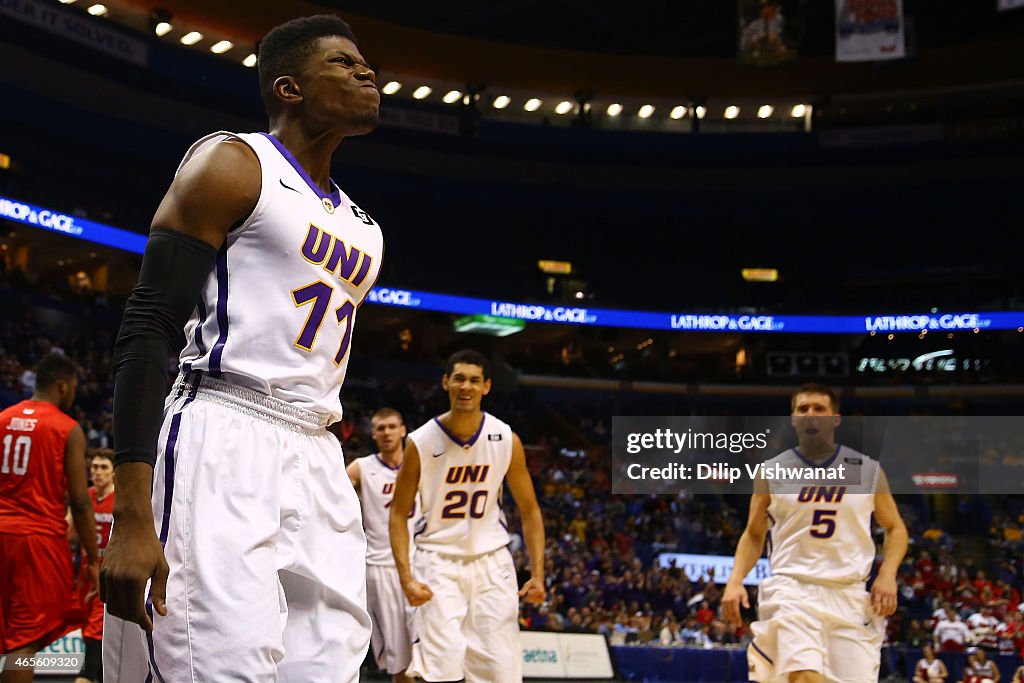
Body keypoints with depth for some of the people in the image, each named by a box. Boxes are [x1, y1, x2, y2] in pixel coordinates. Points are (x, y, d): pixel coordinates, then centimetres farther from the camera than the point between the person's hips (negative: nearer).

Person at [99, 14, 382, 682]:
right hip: (221, 446, -7)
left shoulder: (363, 227, 22)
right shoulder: (233, 165, -1)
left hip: (318, 461, 8)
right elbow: (148, 330, -10)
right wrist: (131, 519, -21)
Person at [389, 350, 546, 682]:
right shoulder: (421, 442, -9)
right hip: (439, 561, -2)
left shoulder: (507, 440, -5)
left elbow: (529, 510, 3)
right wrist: (406, 577, -14)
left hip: (491, 561, 2)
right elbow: (399, 513, -3)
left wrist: (537, 573, -5)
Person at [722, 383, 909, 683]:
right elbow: (753, 535, 15)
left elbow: (895, 529, 16)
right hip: (792, 588, -2)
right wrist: (735, 579, -1)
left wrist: (888, 574, -3)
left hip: (849, 594, 2)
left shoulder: (867, 470, 7)